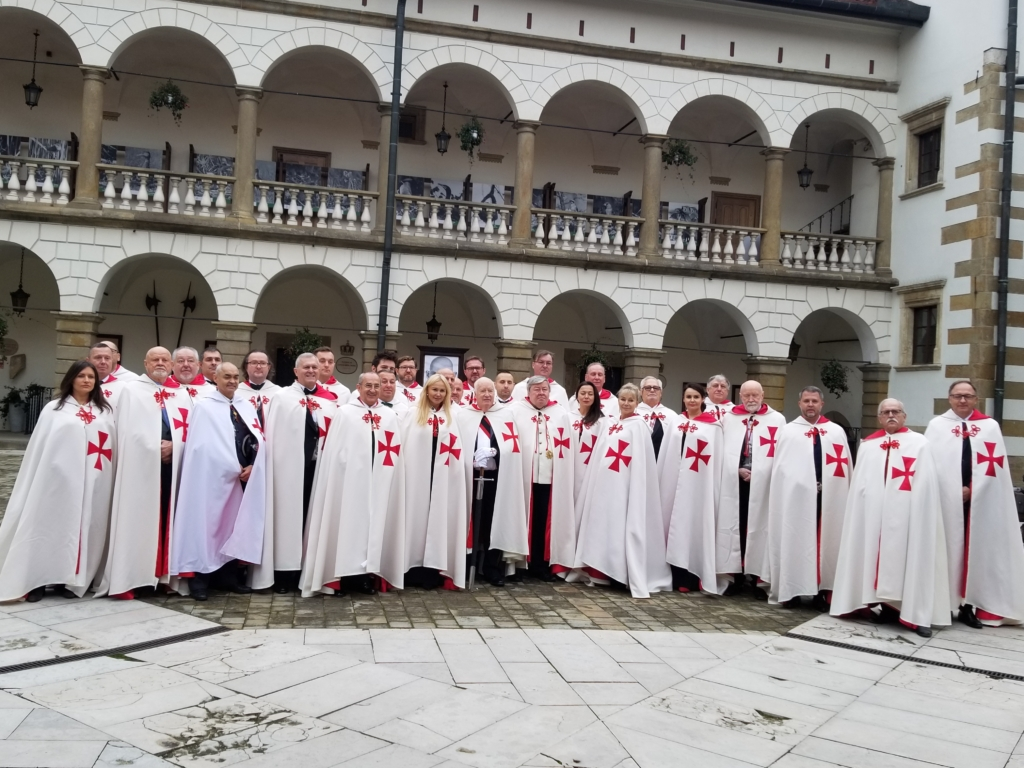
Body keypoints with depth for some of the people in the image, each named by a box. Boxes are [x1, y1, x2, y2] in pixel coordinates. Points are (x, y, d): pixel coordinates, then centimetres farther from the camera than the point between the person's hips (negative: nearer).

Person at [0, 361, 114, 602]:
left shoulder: (105, 411, 11)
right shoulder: (54, 409, 6)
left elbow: (112, 446, 8)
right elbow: (40, 446, 5)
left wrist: (109, 479, 0)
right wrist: (45, 476, -1)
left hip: (93, 482, 2)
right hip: (59, 478, -2)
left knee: (83, 526, 5)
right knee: (51, 525, 1)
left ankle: (71, 580, 13)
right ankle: (37, 580, 6)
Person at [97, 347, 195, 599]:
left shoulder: (182, 394, 16)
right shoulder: (131, 390, 6)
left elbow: (190, 429, 9)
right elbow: (128, 430, -3)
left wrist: (173, 446, -7)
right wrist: (155, 448, -9)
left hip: (172, 465, 3)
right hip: (140, 465, -3)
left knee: (165, 518, 4)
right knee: (138, 518, -5)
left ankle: (162, 574, 8)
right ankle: (133, 577, -5)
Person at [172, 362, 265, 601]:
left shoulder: (247, 406, 14)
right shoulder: (204, 406, -1)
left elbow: (258, 440, 8)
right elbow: (205, 445, -9)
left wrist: (251, 467, -8)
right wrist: (234, 469, -11)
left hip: (244, 475, 5)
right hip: (214, 476, -5)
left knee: (236, 525, 9)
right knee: (209, 524, -2)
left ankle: (230, 575, 17)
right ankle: (200, 578, 3)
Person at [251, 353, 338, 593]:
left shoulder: (330, 399, 13)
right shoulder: (282, 397, 4)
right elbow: (273, 434, -3)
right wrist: (273, 463, -13)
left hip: (318, 467, 3)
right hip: (289, 466, -3)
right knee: (287, 516, 1)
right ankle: (283, 573, 7)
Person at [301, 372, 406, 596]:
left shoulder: (390, 416, 11)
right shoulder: (345, 412, 2)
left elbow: (395, 452, 11)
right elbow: (335, 451, -1)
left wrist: (387, 473, 2)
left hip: (380, 482, 3)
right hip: (351, 480, -3)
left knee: (375, 524, 4)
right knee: (350, 523, -1)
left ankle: (368, 573, 11)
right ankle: (349, 574, 5)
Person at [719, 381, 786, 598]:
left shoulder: (777, 419, 4)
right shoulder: (728, 418, 11)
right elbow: (721, 451, 6)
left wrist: (756, 473, -9)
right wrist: (738, 470, -7)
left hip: (763, 485, -2)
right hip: (734, 484, 2)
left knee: (759, 529, 0)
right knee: (735, 528, 4)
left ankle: (759, 579, 5)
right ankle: (736, 576, 12)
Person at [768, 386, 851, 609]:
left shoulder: (836, 432, 11)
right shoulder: (788, 431, 7)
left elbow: (846, 466, 9)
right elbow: (779, 467, 3)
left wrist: (846, 495, 2)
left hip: (829, 498, 2)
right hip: (796, 497, -1)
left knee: (826, 543, 5)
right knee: (794, 541, 1)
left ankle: (822, 591, 13)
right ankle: (791, 590, 9)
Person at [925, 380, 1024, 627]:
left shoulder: (990, 427, 8)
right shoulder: (937, 425, 6)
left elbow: (994, 464, 0)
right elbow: (930, 463, -2)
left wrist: (971, 489, -10)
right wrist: (954, 490, -11)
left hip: (980, 501, 1)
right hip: (945, 500, -1)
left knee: (976, 552, 3)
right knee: (946, 550, 1)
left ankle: (968, 606, 8)